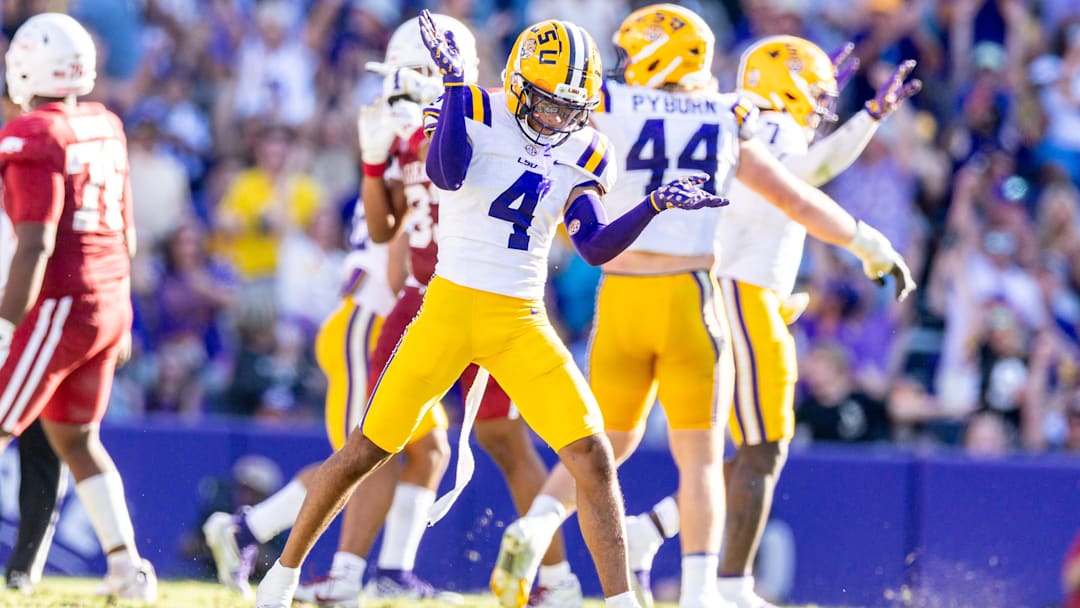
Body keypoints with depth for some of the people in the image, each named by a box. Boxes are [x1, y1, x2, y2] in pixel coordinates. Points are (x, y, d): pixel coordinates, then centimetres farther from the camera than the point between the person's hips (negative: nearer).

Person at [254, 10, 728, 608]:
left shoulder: (583, 155, 8)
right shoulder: (476, 112, -4)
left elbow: (595, 247, 1)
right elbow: (446, 174, -24)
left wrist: (655, 205, -11)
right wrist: (453, 81, -28)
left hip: (522, 323, 3)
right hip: (450, 309, -3)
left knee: (592, 456, -10)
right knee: (366, 451, 2)